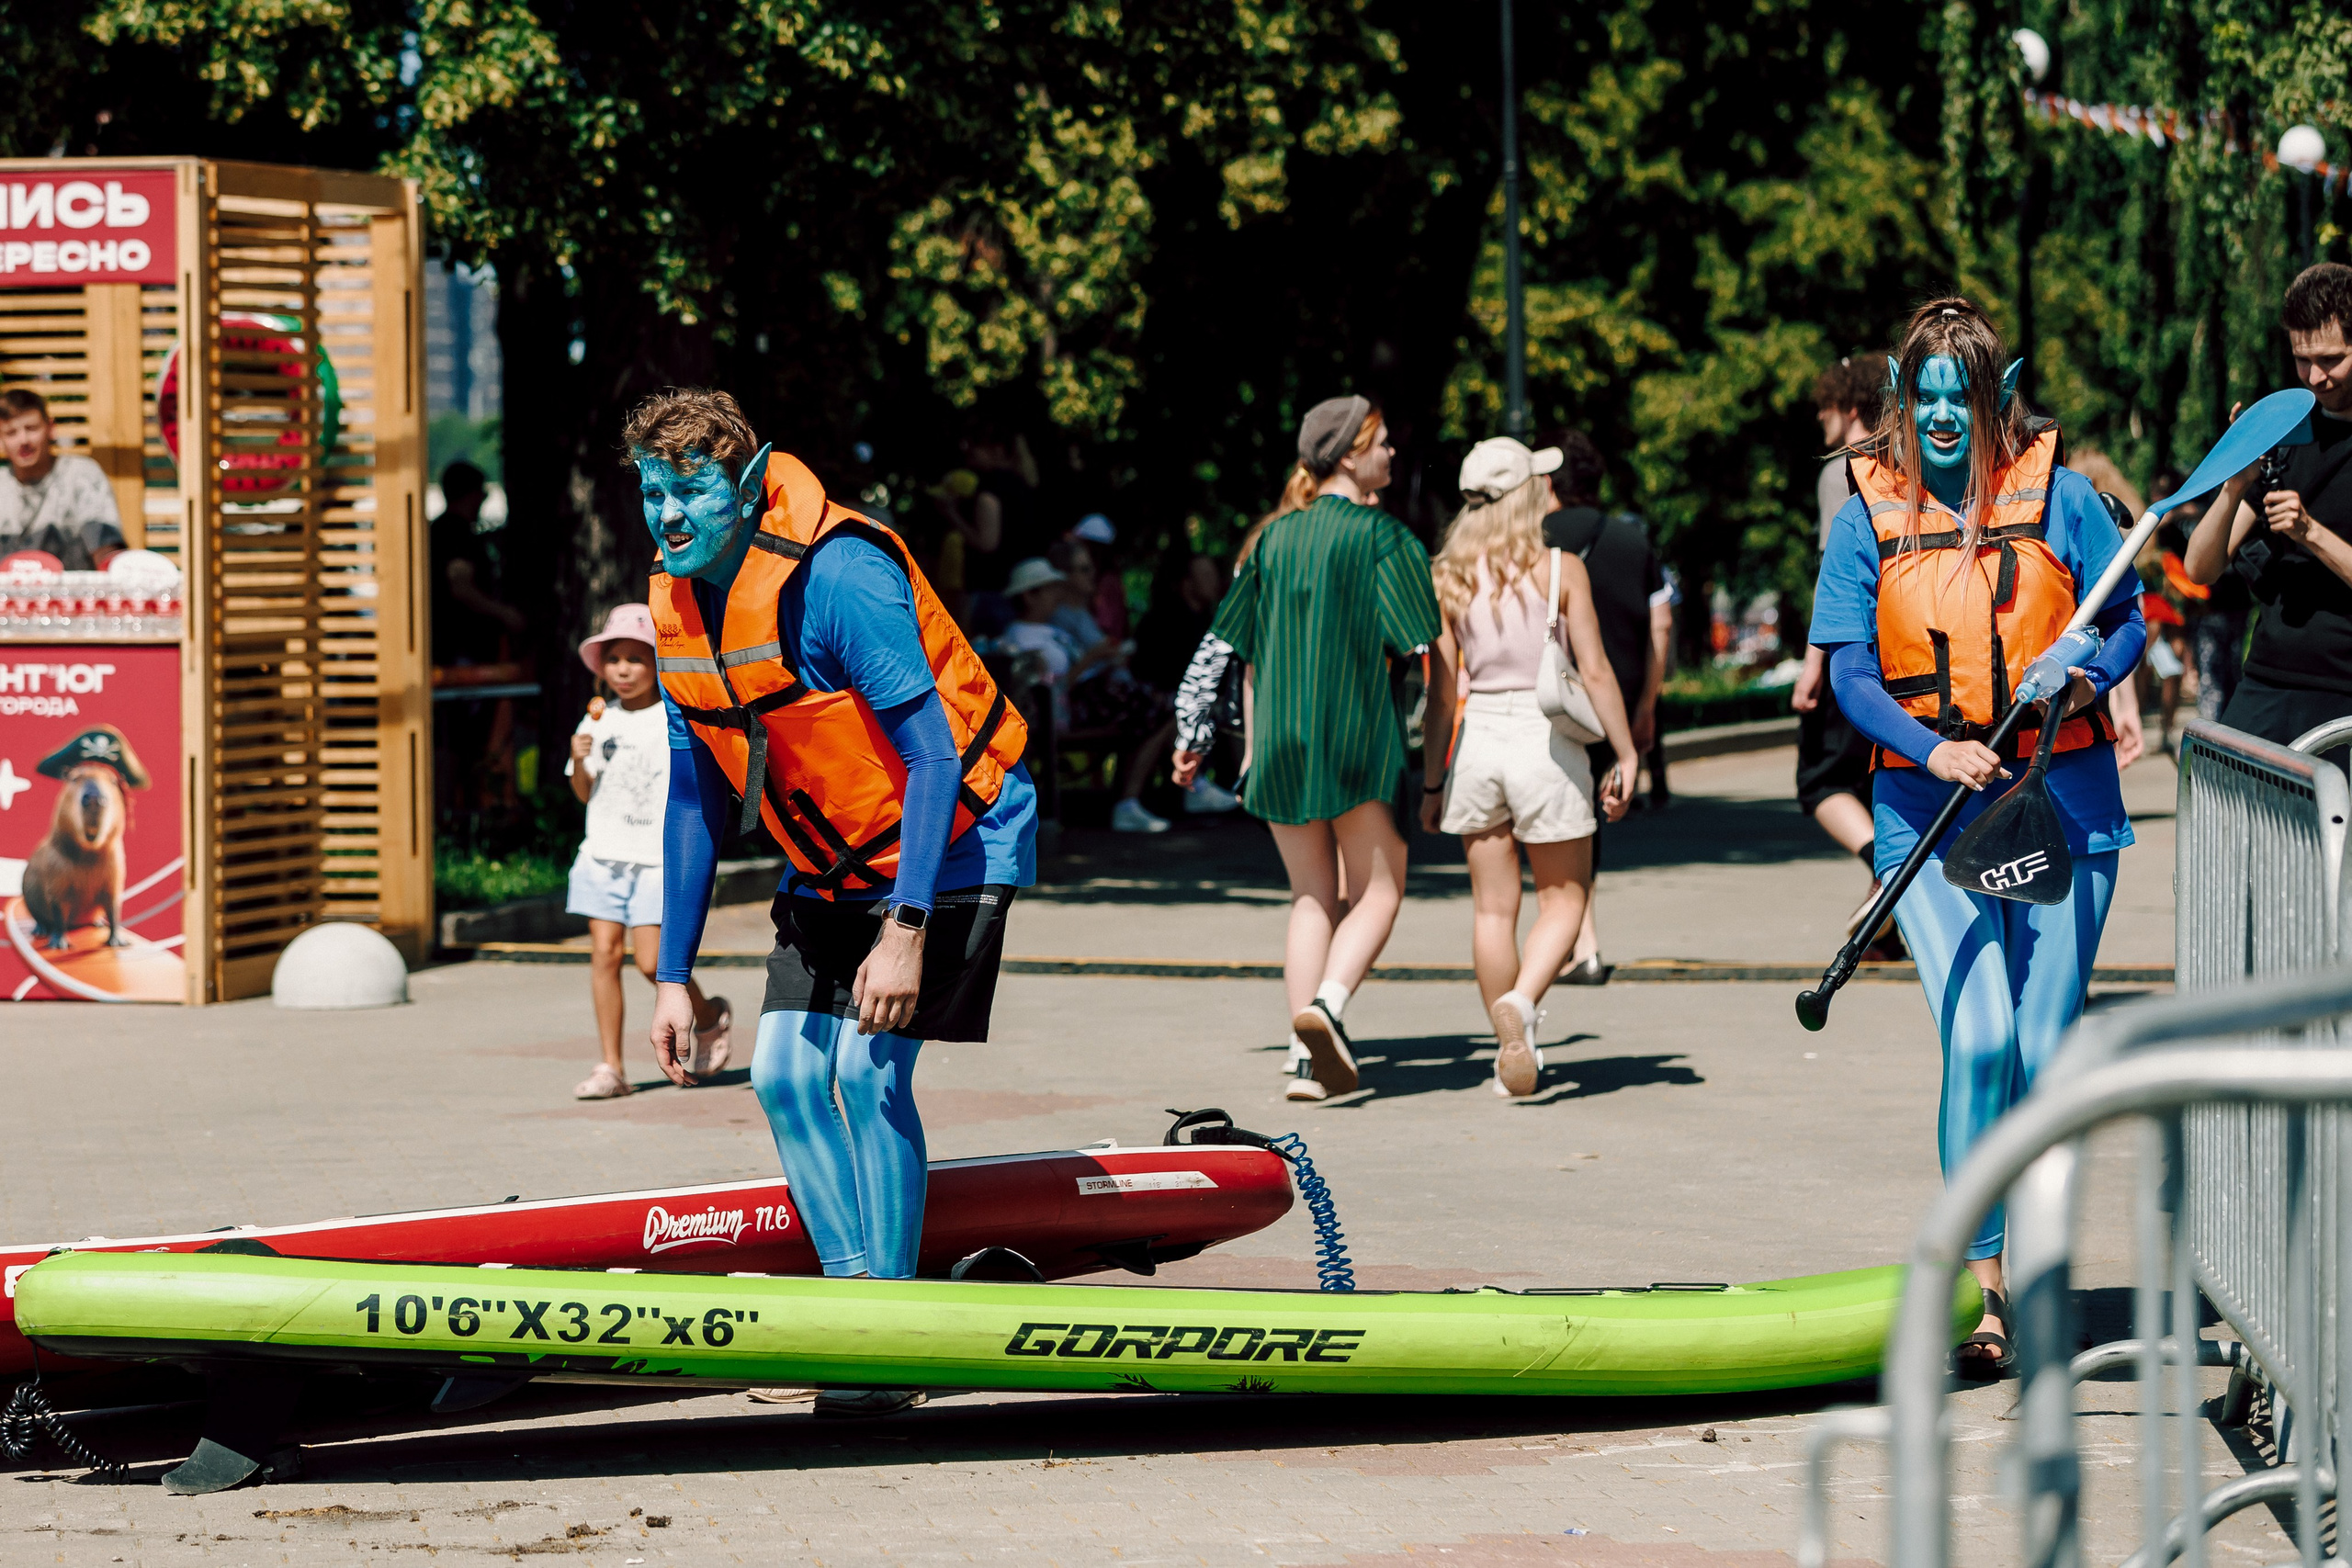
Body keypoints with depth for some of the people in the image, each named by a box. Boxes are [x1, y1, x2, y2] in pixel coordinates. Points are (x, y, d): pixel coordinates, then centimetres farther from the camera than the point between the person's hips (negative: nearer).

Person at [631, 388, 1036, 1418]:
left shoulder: (835, 577, -27)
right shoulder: (677, 609, -2)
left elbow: (933, 754, -27)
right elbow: (696, 799, 7)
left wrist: (904, 930, -33)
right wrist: (674, 976, 4)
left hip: (949, 842, -8)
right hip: (829, 865, 8)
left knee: (867, 1067, -17)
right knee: (784, 1073, -3)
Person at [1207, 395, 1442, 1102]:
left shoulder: (1276, 538, 9)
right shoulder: (1380, 535, -6)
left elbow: (1247, 652, 12)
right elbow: (1425, 644, -9)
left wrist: (1254, 747, 18)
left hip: (1282, 740, 5)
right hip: (1359, 737, -5)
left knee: (1311, 897, 11)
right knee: (1378, 891, 5)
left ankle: (1306, 1059, 3)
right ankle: (1327, 1003, -21)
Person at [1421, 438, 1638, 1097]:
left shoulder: (1450, 576, 0)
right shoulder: (1559, 567, -8)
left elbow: (1441, 688, 2)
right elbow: (1595, 671, -10)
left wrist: (1432, 780, 8)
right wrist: (1626, 755, -1)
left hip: (1477, 740, 3)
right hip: (1545, 743, -3)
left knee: (1493, 907, 11)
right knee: (1563, 897, 9)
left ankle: (1511, 1051, 14)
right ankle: (1521, 1001, -17)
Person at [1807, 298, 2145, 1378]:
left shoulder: (2059, 499, 1)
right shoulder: (1867, 517, 1)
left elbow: (2127, 619, 9)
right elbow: (1850, 673, -1)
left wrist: (2090, 678, -13)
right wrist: (1933, 750, -18)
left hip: (2061, 804, 1)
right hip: (1928, 815, -1)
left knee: (2043, 1054, 1)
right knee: (1979, 1040, -16)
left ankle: (2022, 1268, 20)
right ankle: (1981, 1288, -10)